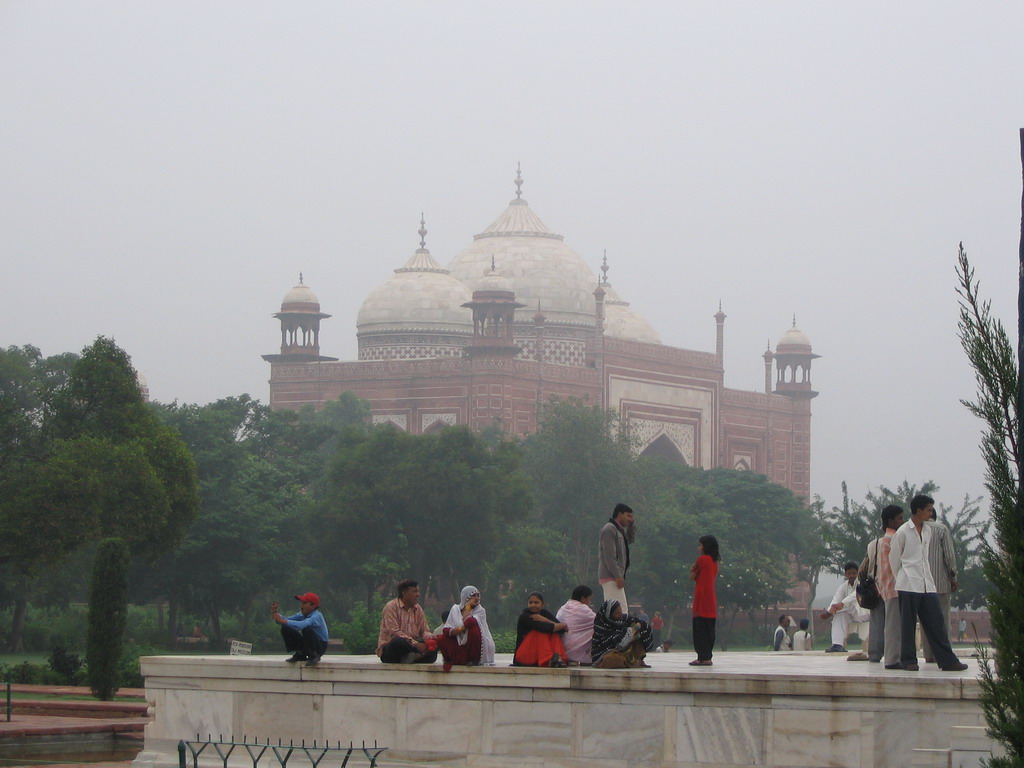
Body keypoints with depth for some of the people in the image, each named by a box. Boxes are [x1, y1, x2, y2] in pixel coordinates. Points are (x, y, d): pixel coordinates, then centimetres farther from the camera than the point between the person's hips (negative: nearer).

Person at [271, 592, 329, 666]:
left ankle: (313, 657, -15)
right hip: (306, 643, 7)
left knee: (307, 629, -36)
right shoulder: (302, 615, 0)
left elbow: (303, 625, -42)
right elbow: (286, 620, -6)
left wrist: (283, 621, -43)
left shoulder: (317, 616, -23)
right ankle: (299, 655, 5)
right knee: (285, 629, -5)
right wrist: (275, 613, -26)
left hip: (320, 646, -7)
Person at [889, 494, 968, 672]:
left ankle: (947, 660, 0)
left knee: (936, 623, 2)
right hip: (908, 586, -5)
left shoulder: (928, 531, 12)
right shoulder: (902, 532, -7)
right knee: (908, 624, -1)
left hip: (927, 585, 6)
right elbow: (894, 559, 1)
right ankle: (909, 660, 5)